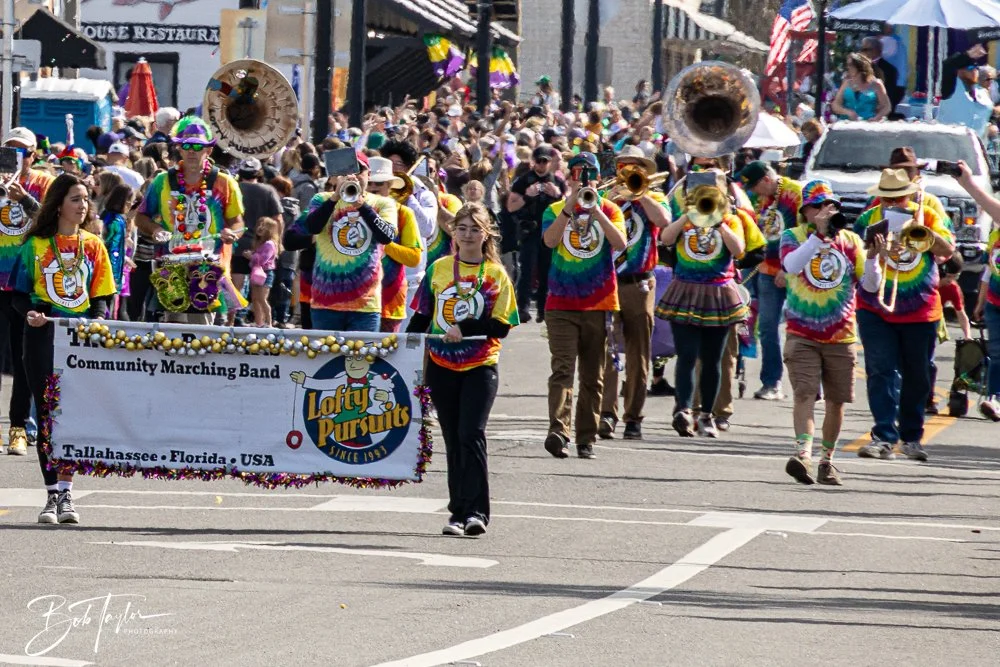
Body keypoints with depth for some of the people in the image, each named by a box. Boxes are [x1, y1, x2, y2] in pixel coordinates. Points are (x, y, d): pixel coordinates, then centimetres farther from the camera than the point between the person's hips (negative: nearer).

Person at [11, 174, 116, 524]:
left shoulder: (93, 245, 10)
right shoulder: (36, 244, 3)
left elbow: (100, 295, 11)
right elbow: (20, 292, 5)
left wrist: (98, 320, -9)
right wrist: (29, 312, -16)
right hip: (44, 336, -1)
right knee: (48, 415, 0)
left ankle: (65, 493, 1)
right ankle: (53, 494, 5)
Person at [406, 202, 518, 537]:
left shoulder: (496, 275, 1)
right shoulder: (438, 269, 8)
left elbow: (501, 326, -5)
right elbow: (421, 318, 11)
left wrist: (464, 328, -17)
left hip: (480, 367, -3)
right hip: (442, 367, 3)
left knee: (471, 435, -14)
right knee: (453, 441, 7)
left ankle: (476, 512, -14)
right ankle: (459, 512, 12)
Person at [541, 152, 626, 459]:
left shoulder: (609, 210, 8)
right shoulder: (555, 210, 7)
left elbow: (620, 243, -10)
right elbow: (550, 240, -12)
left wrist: (596, 211, -17)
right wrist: (570, 206, -17)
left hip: (599, 304, 1)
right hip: (562, 304, -1)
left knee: (593, 376, 6)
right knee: (562, 368, -15)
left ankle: (586, 439, 11)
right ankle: (558, 431, -27)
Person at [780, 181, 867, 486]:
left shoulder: (850, 240, 7)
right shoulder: (793, 236, 1)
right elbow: (791, 266, -21)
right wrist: (819, 234, -27)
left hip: (841, 335, 3)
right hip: (802, 333, -3)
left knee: (836, 401, 7)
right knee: (804, 395, -17)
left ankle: (827, 460, 19)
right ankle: (803, 452, -29)